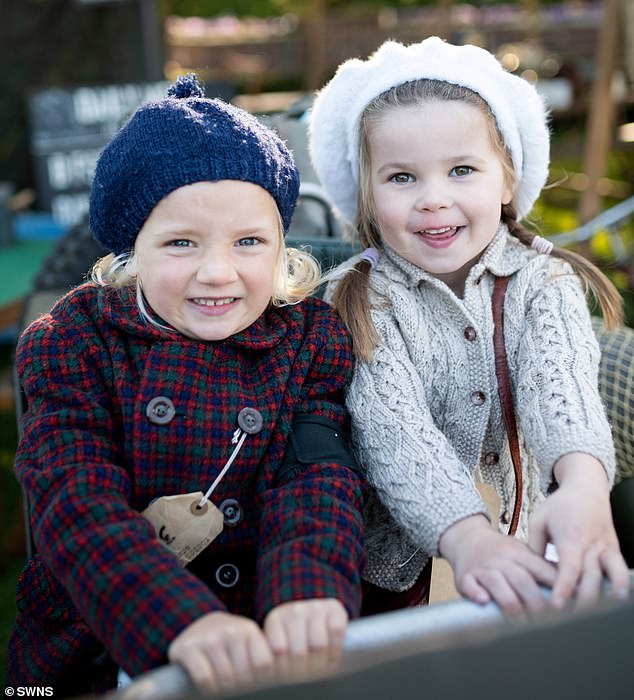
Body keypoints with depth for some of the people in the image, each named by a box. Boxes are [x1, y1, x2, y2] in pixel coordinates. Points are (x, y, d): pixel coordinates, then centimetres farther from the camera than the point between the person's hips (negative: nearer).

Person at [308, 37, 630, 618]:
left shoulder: (544, 282, -3)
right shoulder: (360, 302, -8)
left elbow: (561, 384, -22)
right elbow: (395, 431, -21)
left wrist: (583, 486, -43)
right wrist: (467, 537, -39)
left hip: (532, 549, 2)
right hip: (403, 562, -2)